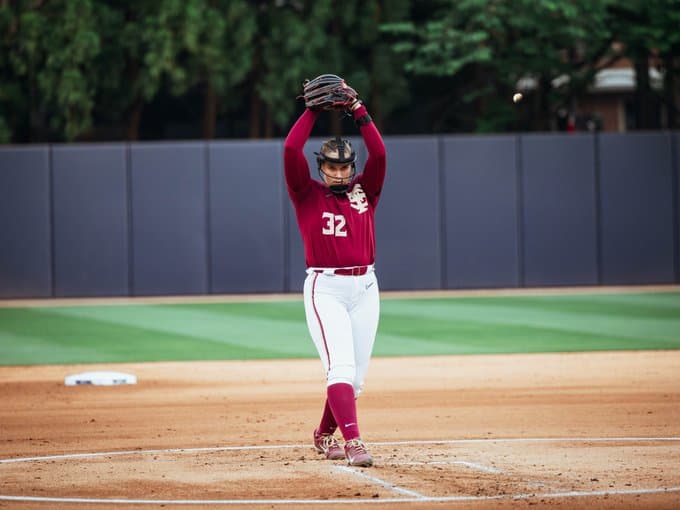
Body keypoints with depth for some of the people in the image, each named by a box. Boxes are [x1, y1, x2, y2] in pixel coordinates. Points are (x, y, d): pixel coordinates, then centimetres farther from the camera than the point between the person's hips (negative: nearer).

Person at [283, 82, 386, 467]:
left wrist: (357, 109, -3)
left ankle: (325, 435, 26)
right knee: (341, 366, -18)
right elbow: (291, 150, -8)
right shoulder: (308, 194, 4)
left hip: (364, 287, 4)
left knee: (356, 376, 6)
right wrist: (315, 110, -2)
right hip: (325, 289, -4)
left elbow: (379, 153, -1)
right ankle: (353, 443, -27)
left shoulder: (365, 192, 12)